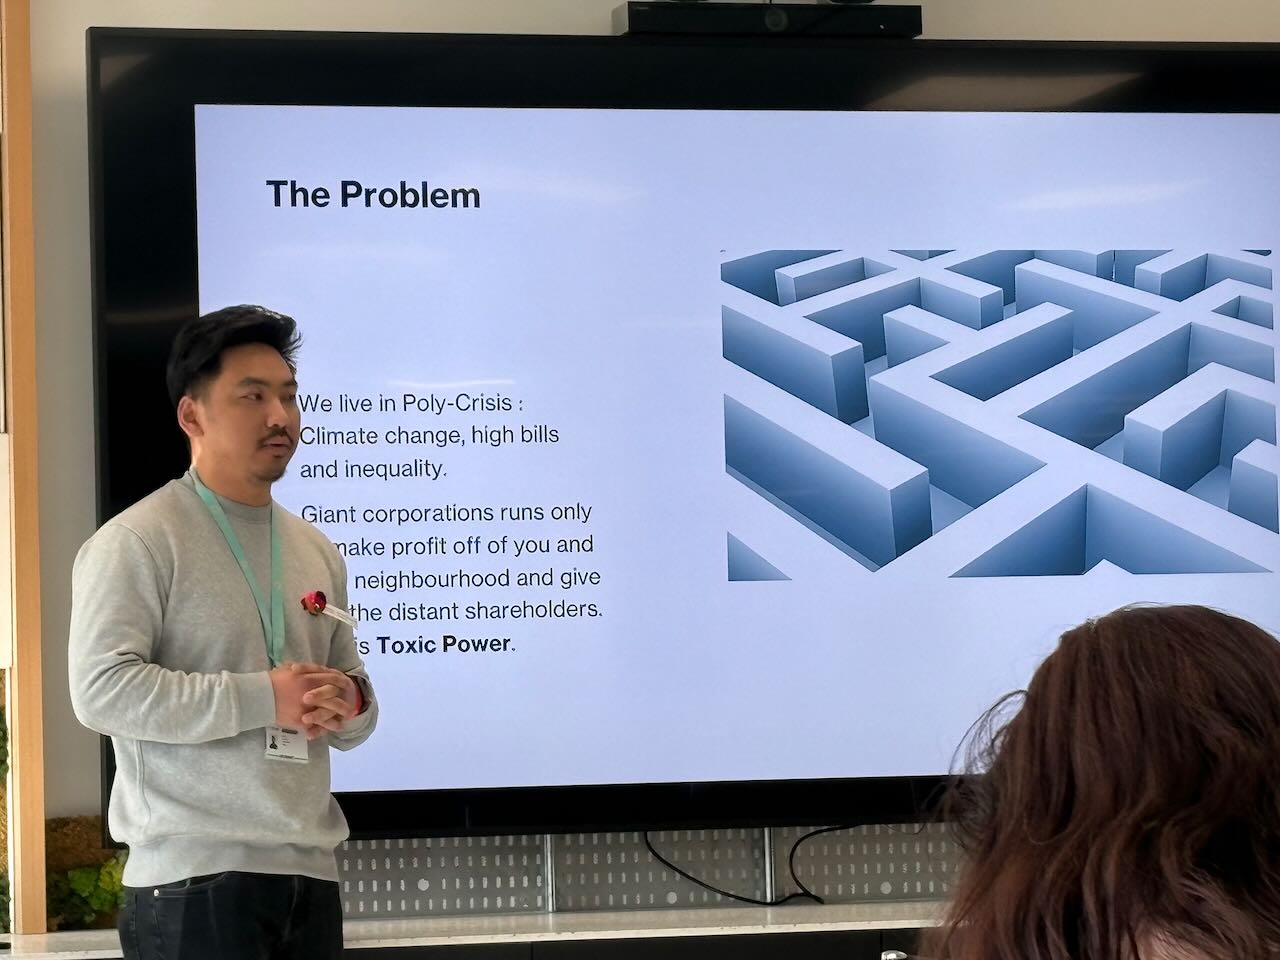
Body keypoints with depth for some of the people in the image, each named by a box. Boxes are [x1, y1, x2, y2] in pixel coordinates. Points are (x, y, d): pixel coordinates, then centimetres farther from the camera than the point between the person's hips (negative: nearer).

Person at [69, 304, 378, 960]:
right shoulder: (135, 542, -4)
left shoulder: (317, 553, 17)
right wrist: (265, 699, -15)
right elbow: (102, 690, -16)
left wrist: (349, 704, -2)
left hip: (310, 878, 6)